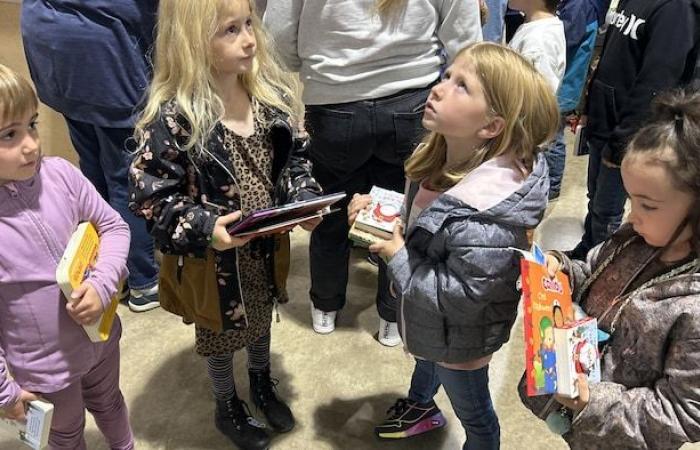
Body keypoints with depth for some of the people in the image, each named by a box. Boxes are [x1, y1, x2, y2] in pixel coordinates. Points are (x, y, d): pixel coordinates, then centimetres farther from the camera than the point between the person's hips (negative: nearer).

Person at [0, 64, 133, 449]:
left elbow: (113, 227, -5)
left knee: (108, 403, 32)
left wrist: (103, 284, -22)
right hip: (43, 369, -3)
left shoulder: (60, 175, -17)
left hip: (99, 334, 4)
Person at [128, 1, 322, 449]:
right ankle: (228, 407, 48)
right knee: (220, 332, 20)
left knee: (262, 317, 28)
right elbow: (151, 195, -20)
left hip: (267, 245, 5)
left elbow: (294, 158, 4)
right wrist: (204, 229, -33)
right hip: (213, 256, -5)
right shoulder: (173, 116, -25)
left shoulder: (272, 93, -7)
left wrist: (305, 199, -13)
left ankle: (263, 384, 58)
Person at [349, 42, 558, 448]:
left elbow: (460, 295, -33)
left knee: (473, 413, 23)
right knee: (425, 359, 38)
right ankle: (421, 406, 69)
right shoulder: (442, 157, -14)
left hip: (458, 335, -8)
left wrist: (397, 256, -27)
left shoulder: (484, 218, -41)